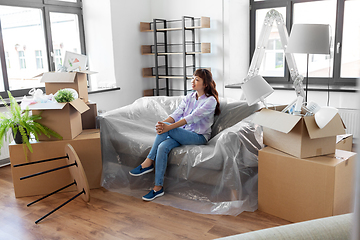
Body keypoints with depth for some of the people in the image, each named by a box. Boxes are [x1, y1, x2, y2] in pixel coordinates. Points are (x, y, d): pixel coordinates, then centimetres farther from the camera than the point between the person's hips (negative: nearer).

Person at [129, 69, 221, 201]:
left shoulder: (210, 101, -8)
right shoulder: (189, 97, 14)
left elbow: (192, 118, -22)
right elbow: (176, 114, 1)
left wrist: (168, 127, -32)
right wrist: (162, 123, -22)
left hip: (199, 137, -6)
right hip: (182, 134, 6)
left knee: (167, 128, -29)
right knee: (162, 147, -27)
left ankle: (148, 162, -20)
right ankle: (158, 188, -24)